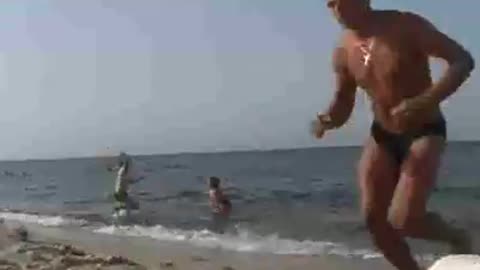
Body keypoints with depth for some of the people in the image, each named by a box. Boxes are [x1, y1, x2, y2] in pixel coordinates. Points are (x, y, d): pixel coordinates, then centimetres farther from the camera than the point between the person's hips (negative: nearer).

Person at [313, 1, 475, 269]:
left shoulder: (406, 26, -17)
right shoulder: (343, 51, -2)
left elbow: (463, 60, -19)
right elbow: (343, 102, 10)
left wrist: (425, 102, -34)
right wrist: (327, 120, -14)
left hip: (424, 133, -5)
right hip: (382, 136, 6)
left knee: (403, 221, -18)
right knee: (373, 218, -3)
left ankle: (458, 238, 14)